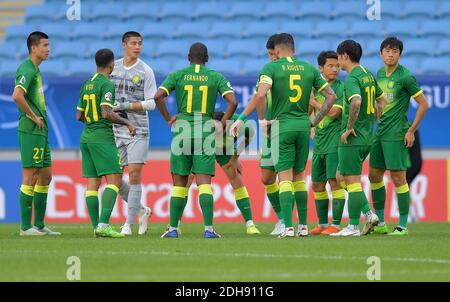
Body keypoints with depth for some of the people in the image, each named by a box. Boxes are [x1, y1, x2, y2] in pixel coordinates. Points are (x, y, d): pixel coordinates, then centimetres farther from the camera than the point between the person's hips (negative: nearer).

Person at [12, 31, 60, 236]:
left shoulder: (35, 70, 18)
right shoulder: (27, 69, -13)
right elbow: (17, 96, -27)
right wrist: (33, 117, -18)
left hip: (41, 131, 10)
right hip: (30, 131, -10)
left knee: (46, 176, 12)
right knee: (30, 177, -7)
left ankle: (39, 225, 17)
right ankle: (26, 227, -4)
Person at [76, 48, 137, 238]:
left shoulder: (86, 85, 14)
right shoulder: (107, 85, -10)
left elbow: (79, 116, 18)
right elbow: (107, 113, -20)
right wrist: (127, 123, -9)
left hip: (86, 137, 8)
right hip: (103, 137, -8)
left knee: (92, 183, 4)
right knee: (114, 180, -10)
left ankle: (96, 226, 2)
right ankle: (103, 224, -23)